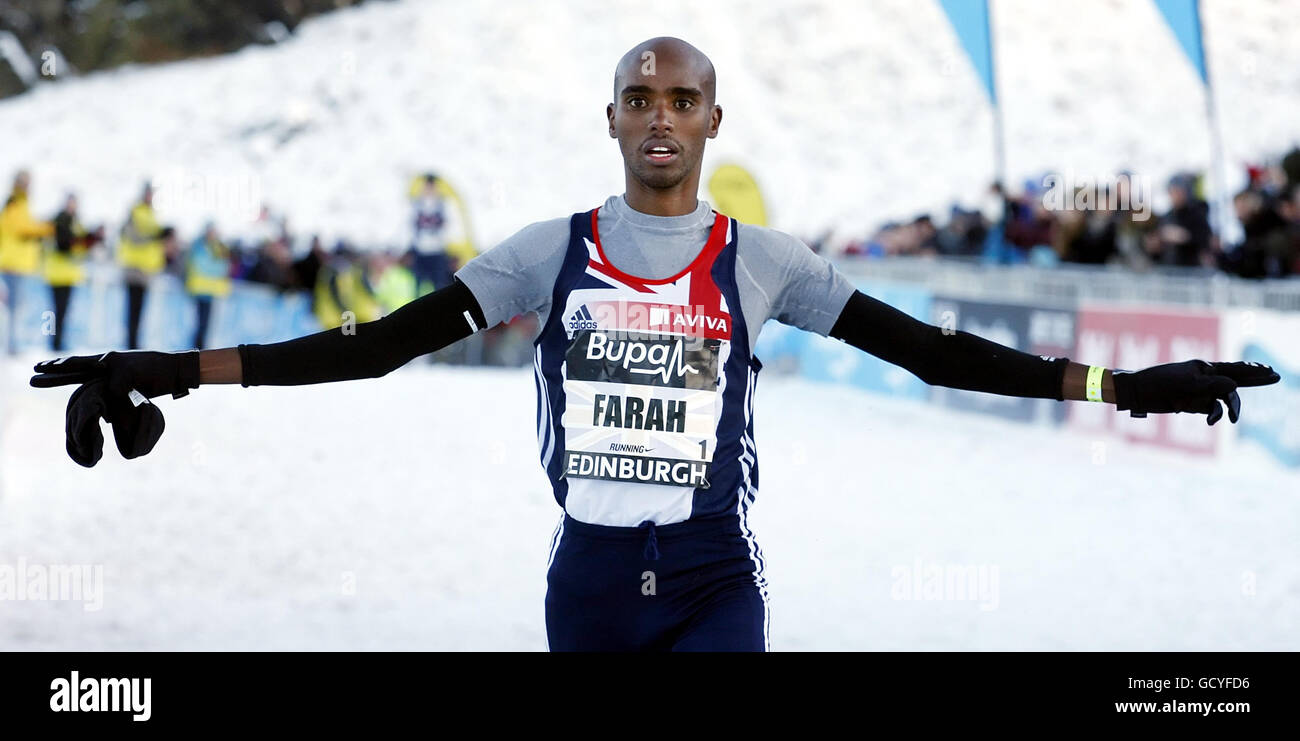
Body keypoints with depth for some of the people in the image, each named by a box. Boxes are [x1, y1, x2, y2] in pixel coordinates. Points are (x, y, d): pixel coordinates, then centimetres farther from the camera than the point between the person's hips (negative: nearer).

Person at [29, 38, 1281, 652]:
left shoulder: (759, 263, 1)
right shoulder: (552, 253, 2)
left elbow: (930, 349, -1)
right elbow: (381, 343, -1)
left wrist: (1119, 386, -8)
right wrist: (184, 371, -8)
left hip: (714, 580, -1)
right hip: (590, 578, 2)